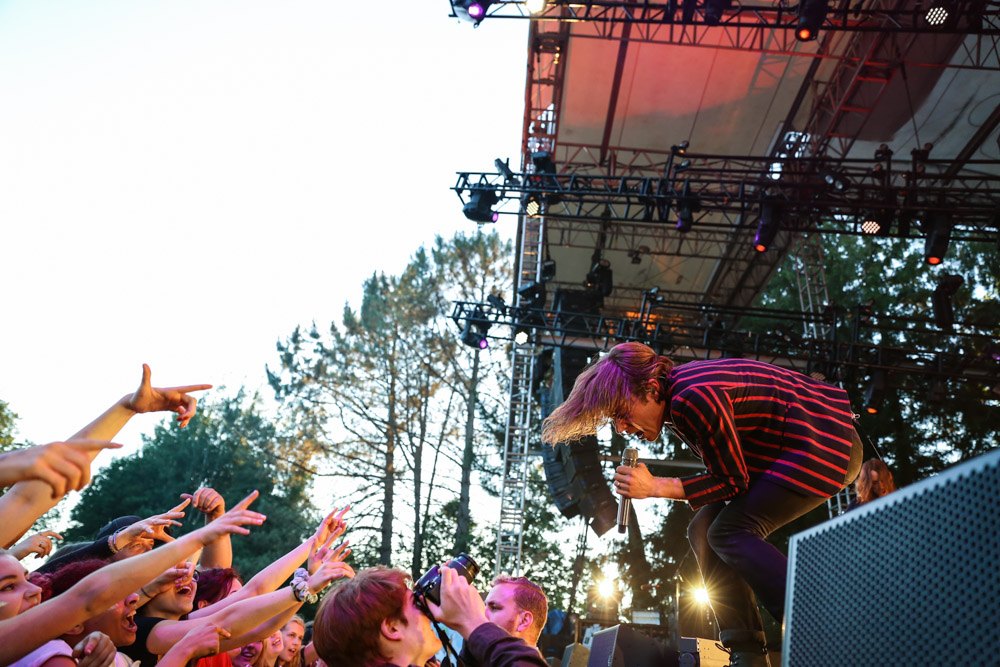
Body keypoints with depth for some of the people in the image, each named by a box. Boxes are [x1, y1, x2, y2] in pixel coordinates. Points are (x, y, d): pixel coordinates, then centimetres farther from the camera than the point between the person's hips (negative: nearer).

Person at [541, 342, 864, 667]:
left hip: (826, 442, -10)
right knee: (704, 530, 1)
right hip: (782, 453, 10)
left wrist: (655, 487, -24)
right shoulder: (676, 396, 1)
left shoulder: (695, 399, -29)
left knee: (730, 531, -20)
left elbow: (733, 480, -20)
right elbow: (725, 471, 10)